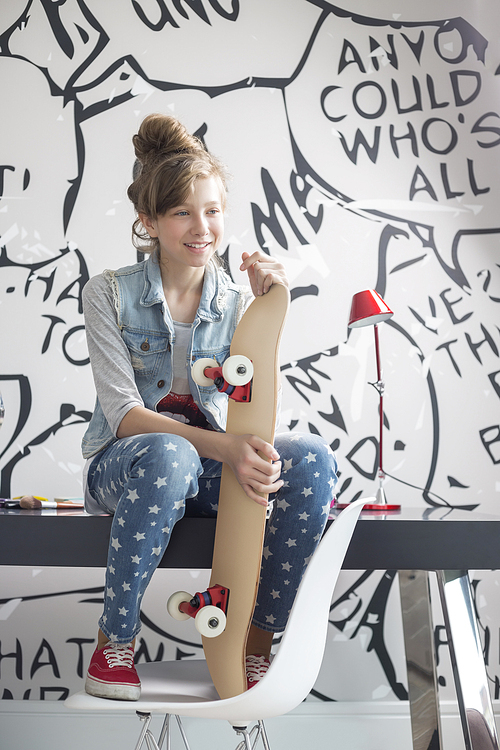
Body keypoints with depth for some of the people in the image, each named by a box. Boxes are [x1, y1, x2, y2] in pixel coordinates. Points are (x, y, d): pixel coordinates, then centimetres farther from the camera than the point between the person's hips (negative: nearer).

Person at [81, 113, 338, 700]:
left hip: (207, 472, 3)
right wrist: (221, 447, -31)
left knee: (311, 457, -26)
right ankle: (113, 646, -19)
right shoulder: (110, 293, -5)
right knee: (167, 455, -40)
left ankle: (256, 642, -14)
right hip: (123, 468, -3)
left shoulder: (237, 301, 2)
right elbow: (124, 414, -16)